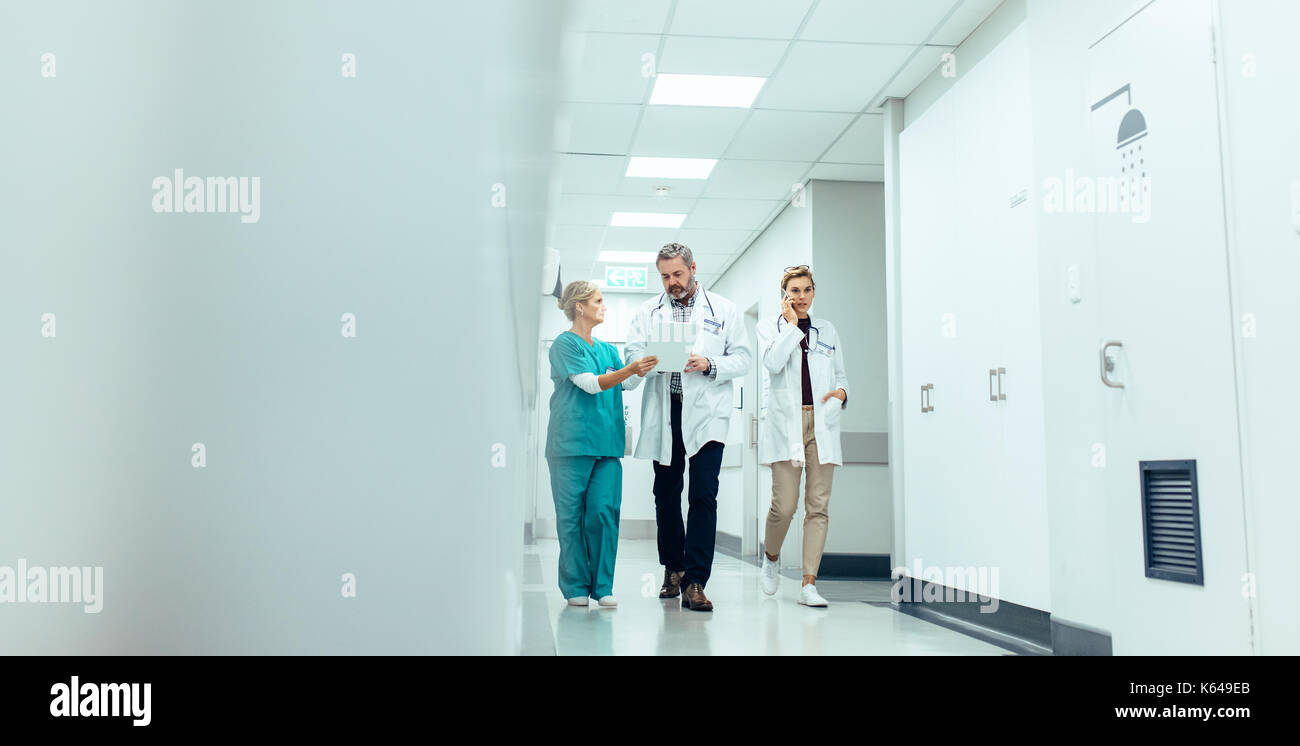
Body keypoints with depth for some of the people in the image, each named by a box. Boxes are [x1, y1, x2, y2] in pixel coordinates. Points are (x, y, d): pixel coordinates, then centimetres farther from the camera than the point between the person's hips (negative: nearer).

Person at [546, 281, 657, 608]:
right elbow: (591, 384, -11)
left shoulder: (607, 349, 19)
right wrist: (631, 369, -21)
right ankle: (575, 587, 8)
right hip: (572, 442, -5)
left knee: (605, 512, -2)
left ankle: (602, 586, 5)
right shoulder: (564, 344, -1)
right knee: (572, 515, -1)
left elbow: (627, 384, 11)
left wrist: (644, 368, -8)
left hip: (606, 442, 5)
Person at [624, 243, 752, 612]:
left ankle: (694, 583, -8)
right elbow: (632, 354, 4)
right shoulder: (648, 312, 14)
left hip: (706, 413, -2)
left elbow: (741, 358, 5)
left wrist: (709, 365, -13)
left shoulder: (723, 309, 9)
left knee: (703, 496, -10)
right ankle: (672, 568, 28)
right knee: (666, 494, 10)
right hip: (663, 413, 3)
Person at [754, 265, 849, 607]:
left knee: (818, 506, -2)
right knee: (784, 505, -8)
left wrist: (841, 392, -1)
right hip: (786, 423, -3)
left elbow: (840, 376, 21)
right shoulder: (769, 326, 8)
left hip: (822, 423, 3)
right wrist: (792, 323, -5)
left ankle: (809, 583, 1)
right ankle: (770, 560, 21)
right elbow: (773, 363, -12)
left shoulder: (827, 330, 17)